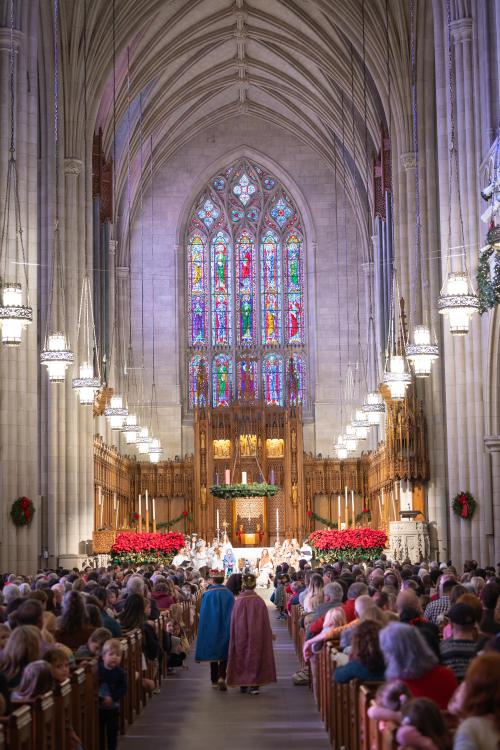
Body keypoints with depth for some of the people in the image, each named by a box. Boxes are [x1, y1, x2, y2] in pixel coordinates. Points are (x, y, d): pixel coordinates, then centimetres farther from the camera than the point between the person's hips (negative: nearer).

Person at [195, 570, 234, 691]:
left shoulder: (207, 594, -10)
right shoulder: (228, 594, -5)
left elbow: (203, 614, -6)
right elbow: (232, 614, 0)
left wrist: (203, 630, 4)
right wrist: (230, 630, 9)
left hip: (211, 629, -1)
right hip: (225, 629, 1)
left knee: (213, 653, 13)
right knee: (224, 653, 8)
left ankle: (214, 680, 18)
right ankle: (221, 677, -12)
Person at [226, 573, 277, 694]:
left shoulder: (238, 601, -10)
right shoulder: (259, 601, -10)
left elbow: (233, 622, -4)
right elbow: (265, 623, -4)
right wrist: (269, 635, 9)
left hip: (241, 635, 1)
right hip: (257, 636, -1)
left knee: (242, 656, 14)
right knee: (255, 656, 8)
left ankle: (243, 684, 19)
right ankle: (254, 685, 0)